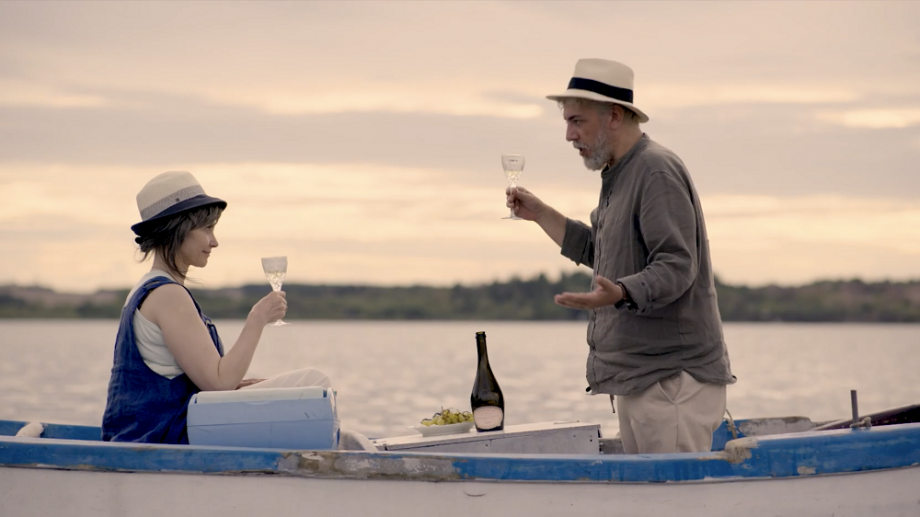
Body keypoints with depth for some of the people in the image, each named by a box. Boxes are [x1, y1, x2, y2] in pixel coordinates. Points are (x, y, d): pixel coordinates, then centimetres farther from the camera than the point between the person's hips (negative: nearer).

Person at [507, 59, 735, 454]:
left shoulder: (657, 171, -14)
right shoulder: (618, 177, 19)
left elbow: (676, 267, -22)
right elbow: (596, 251, 31)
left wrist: (619, 293, -38)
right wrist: (540, 214, 25)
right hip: (636, 379, 10)